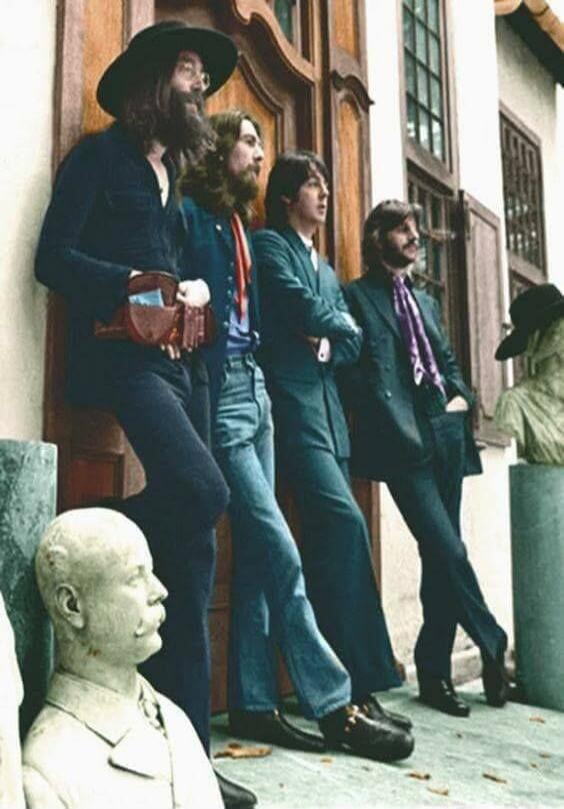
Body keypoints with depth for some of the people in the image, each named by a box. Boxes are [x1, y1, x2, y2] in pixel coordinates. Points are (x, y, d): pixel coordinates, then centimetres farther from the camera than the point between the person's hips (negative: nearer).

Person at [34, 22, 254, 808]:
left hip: (178, 361, 7)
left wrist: (195, 291, 5)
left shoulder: (171, 173, 25)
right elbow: (53, 257, -7)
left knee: (191, 553, 1)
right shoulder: (100, 154, 4)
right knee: (202, 491, -33)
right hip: (120, 355, -7)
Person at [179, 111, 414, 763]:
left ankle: (252, 704, 15)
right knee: (280, 552, -8)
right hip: (220, 389, -9)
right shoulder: (190, 215, -3)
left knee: (256, 552, 7)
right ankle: (333, 704, 1)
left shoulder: (240, 225, 21)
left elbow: (247, 315, 17)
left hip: (253, 385, 9)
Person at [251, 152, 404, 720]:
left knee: (326, 541, 3)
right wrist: (341, 323, 8)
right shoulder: (271, 245, 4)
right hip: (292, 402, -8)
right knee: (344, 520, -21)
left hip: (327, 407, 8)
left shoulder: (326, 268, 27)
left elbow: (354, 343, 16)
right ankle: (362, 682, -16)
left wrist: (328, 342, -4)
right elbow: (306, 311, -10)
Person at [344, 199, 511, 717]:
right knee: (448, 550, -13)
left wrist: (461, 398, 7)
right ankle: (493, 645, 7)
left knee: (441, 553, 7)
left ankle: (434, 672, 16)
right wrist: (403, 430, -13)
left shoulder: (426, 301, 25)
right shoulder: (357, 296, 3)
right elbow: (361, 373, -6)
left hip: (447, 435, 7)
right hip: (404, 440, -7)